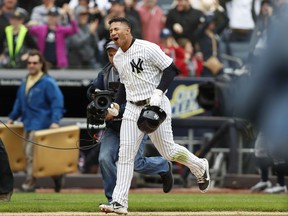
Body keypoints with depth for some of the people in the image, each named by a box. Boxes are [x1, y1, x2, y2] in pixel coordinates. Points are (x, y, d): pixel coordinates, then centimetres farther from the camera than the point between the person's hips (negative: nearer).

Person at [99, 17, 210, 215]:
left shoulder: (148, 48, -12)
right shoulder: (118, 58, 11)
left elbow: (171, 69, -11)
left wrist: (158, 92, -21)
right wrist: (116, 105, 9)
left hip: (156, 106, -6)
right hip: (132, 109, 6)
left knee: (168, 151, 0)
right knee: (125, 154, -4)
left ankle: (200, 167, 30)